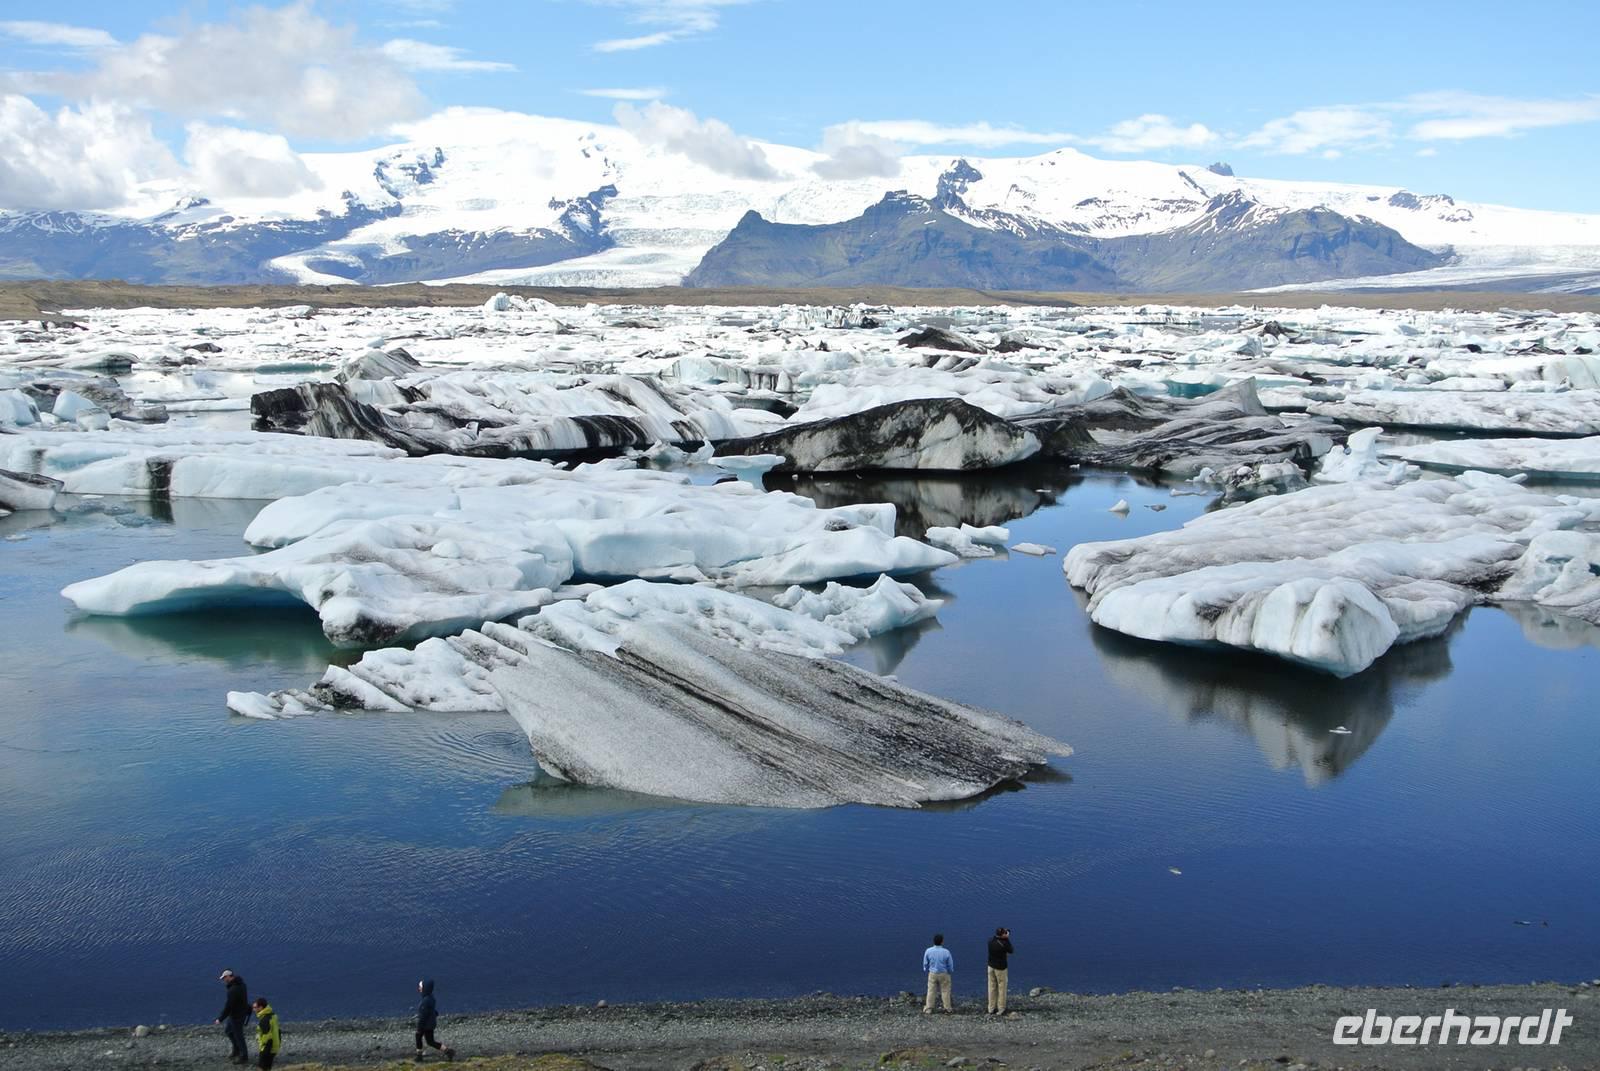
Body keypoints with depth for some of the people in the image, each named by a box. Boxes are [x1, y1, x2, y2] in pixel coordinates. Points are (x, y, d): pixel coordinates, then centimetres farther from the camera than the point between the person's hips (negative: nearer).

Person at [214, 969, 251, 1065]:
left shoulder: (233, 990, -29)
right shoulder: (240, 983, 0)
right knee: (227, 1029, 25)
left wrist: (220, 1019, -17)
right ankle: (235, 1050, 34)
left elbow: (228, 1006, -24)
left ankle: (243, 1057, 18)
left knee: (238, 1036, 5)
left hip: (237, 1016, -10)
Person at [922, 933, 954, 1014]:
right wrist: (950, 971, 16)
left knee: (931, 991, 9)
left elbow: (925, 964, -1)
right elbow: (950, 966, -5)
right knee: (945, 991, 13)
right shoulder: (946, 952, -17)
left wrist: (926, 970, 19)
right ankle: (948, 1008, 22)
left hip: (932, 974, 1)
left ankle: (928, 1009, 10)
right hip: (944, 974, -1)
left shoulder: (928, 951, -13)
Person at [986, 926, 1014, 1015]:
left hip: (991, 966, 5)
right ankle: (1001, 1010, 11)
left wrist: (1004, 938, 5)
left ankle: (991, 1009, 18)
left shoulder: (991, 941, -7)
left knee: (992, 987, 13)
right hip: (1000, 968, -5)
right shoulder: (1004, 943, -23)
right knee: (1001, 988, 7)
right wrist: (1007, 938, -6)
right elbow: (1010, 951, -6)